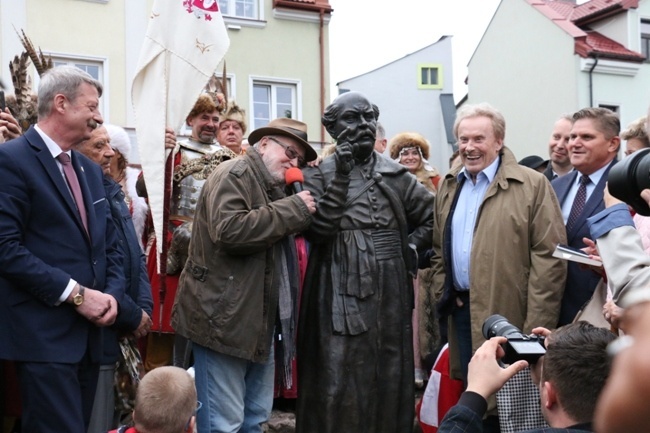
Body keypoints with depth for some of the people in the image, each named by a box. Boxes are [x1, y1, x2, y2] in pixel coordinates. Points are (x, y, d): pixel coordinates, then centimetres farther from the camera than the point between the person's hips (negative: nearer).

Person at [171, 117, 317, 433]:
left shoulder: (271, 187, 19)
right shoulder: (234, 174, -10)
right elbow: (228, 229, -27)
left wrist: (301, 213, 6)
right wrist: (293, 210, -20)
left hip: (260, 321, 10)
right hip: (225, 319, -10)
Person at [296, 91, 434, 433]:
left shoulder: (396, 175, 10)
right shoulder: (319, 175, 1)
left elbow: (433, 216, 19)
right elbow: (315, 229, -12)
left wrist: (410, 247, 6)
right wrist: (341, 177, -14)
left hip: (390, 295, 4)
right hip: (340, 295, -3)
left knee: (389, 380, 10)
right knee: (339, 385, -2)